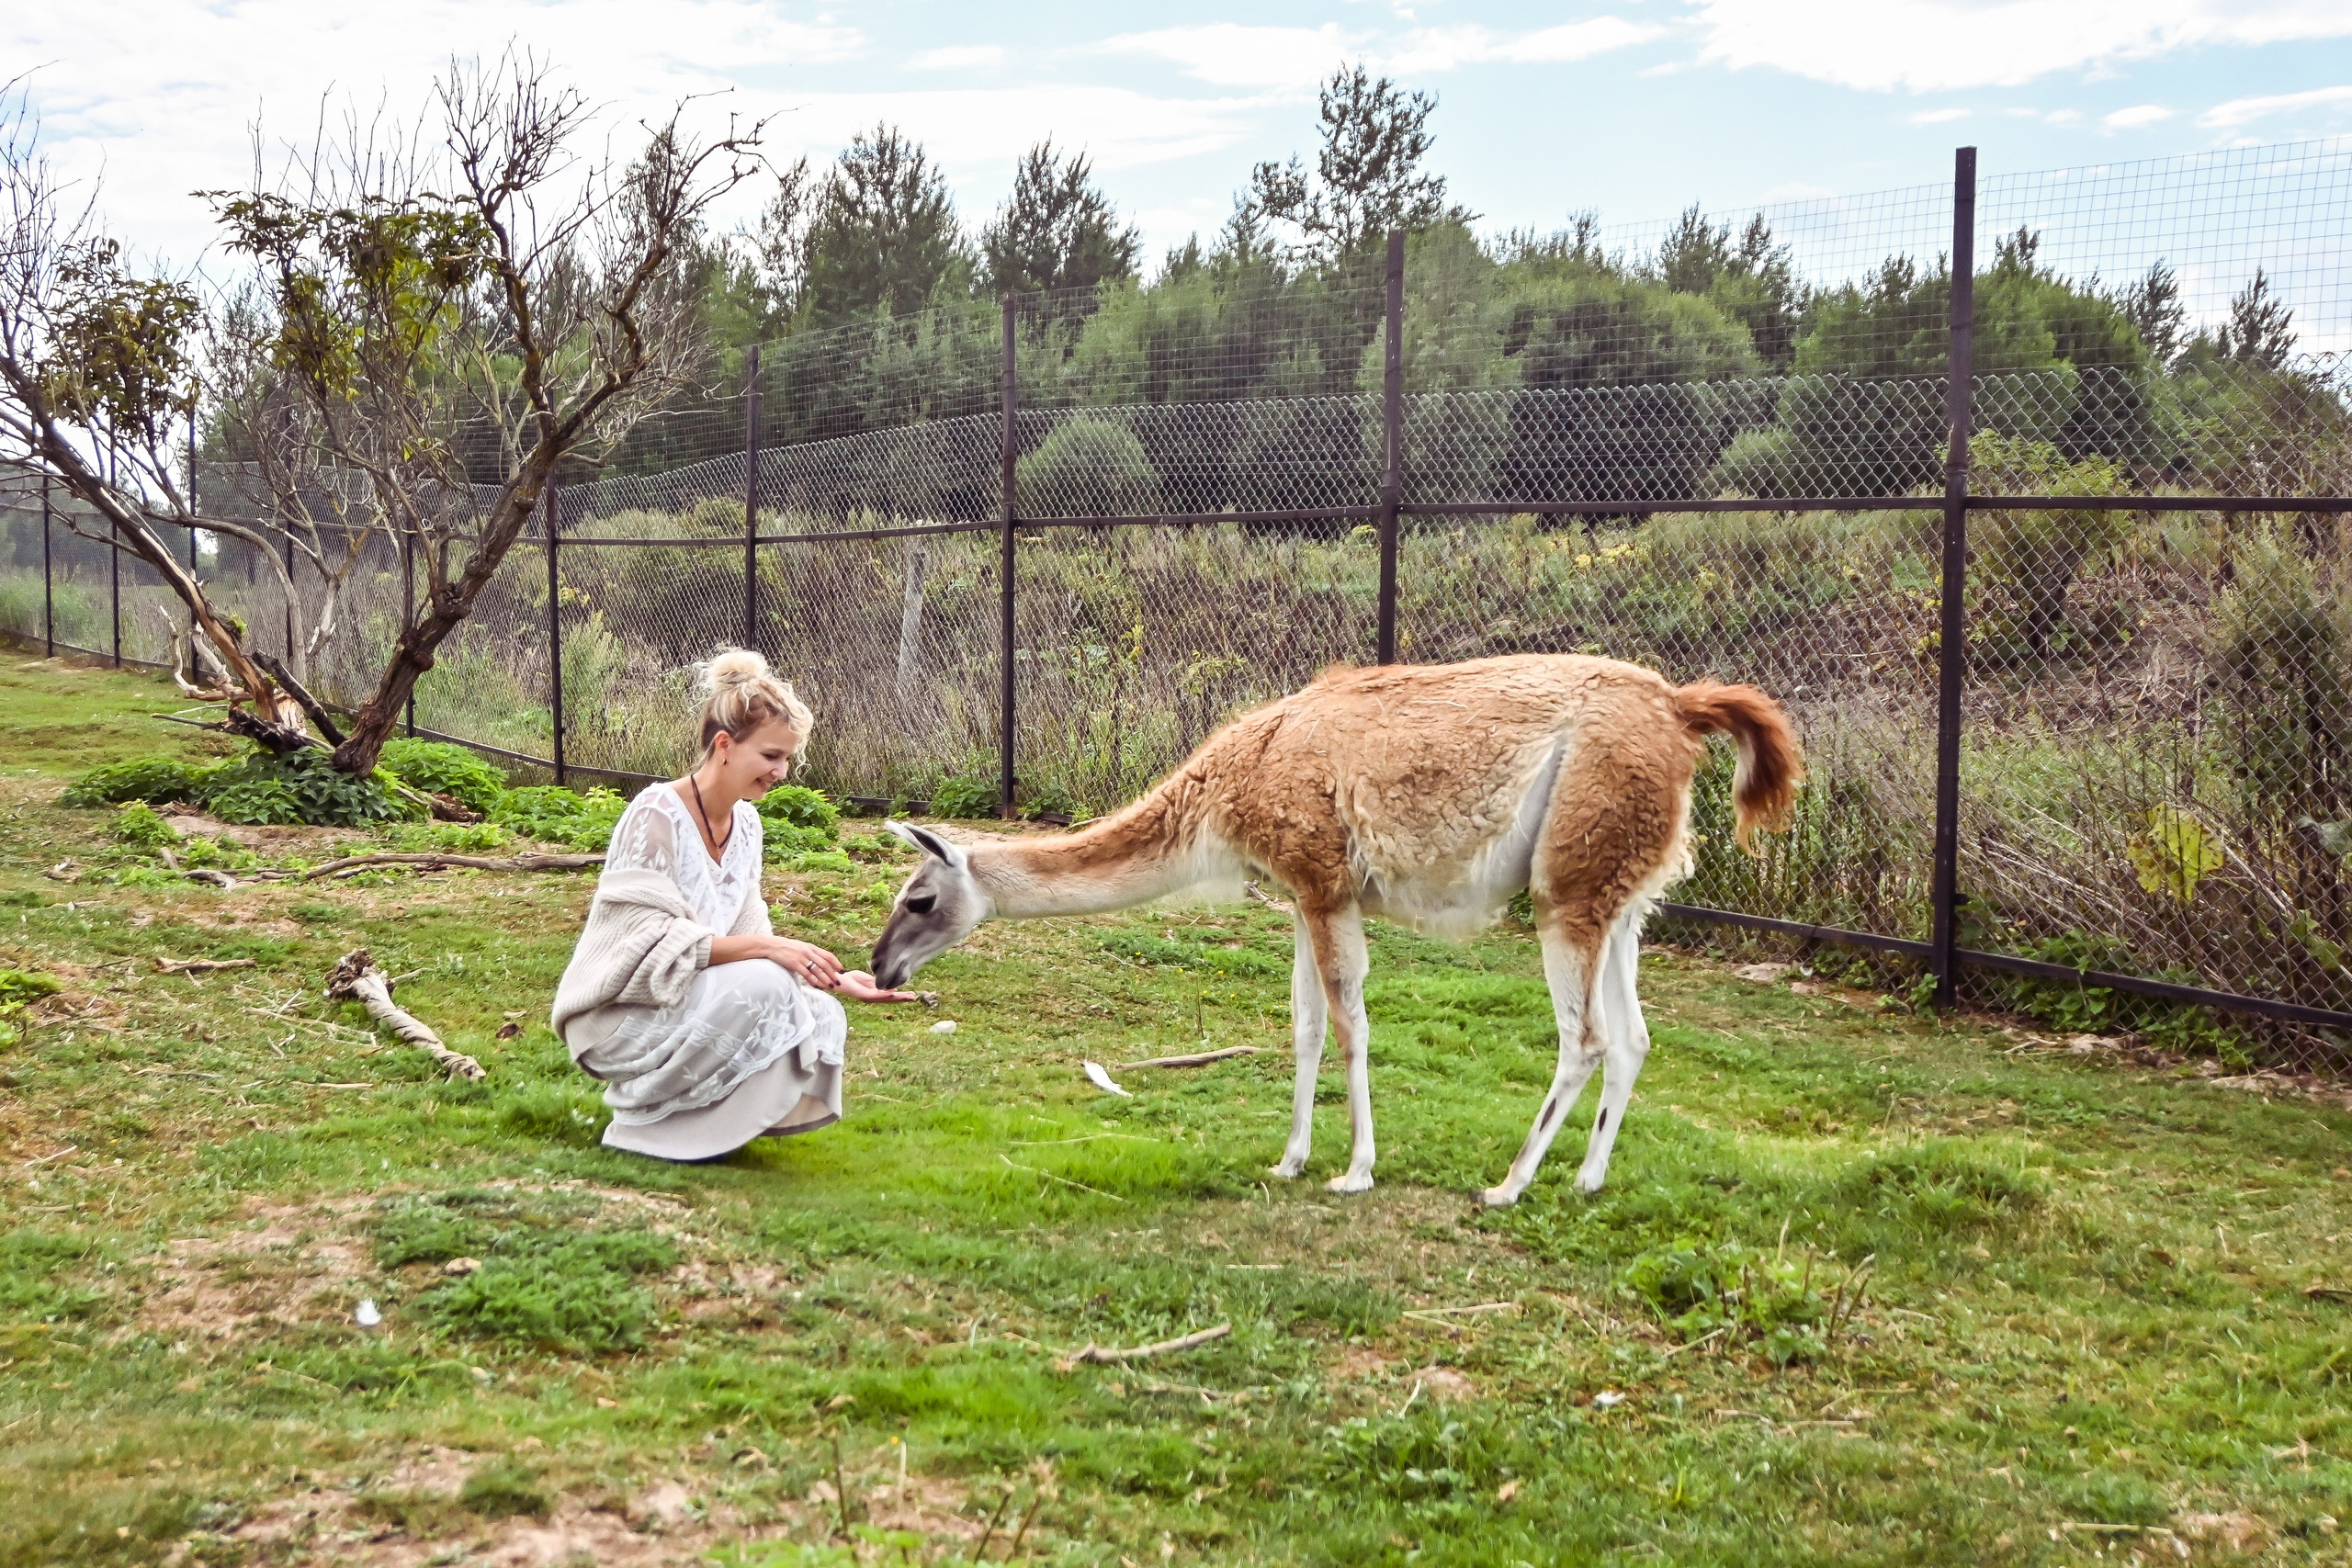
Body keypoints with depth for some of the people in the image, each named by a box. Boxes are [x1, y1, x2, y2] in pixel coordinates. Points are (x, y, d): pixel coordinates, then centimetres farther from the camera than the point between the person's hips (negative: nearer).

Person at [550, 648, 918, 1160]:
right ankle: (642, 1124, -12)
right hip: (616, 1017, -7)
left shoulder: (745, 824, 7)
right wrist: (765, 949, -32)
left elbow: (746, 940, 6)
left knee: (822, 1017, -12)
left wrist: (833, 979, -9)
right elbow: (647, 940, -25)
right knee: (764, 986, -29)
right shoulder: (656, 815, -17)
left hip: (690, 1000, 8)